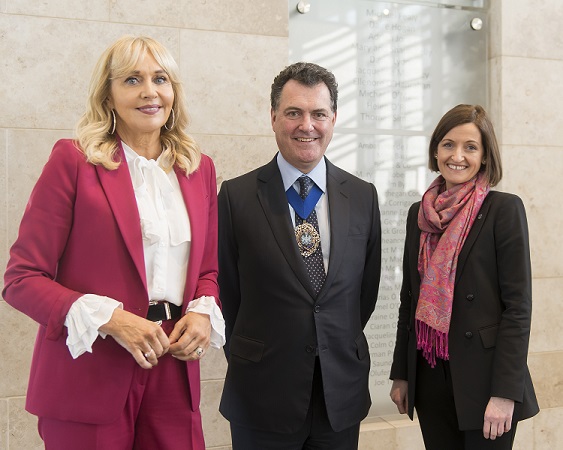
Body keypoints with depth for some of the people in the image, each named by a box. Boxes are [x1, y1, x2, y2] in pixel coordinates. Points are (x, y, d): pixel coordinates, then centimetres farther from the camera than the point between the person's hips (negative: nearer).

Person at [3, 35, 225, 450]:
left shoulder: (200, 168, 9)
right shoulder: (73, 160, -5)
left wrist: (203, 314, -3)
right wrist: (111, 320, -18)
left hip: (173, 370, 4)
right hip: (89, 377, -4)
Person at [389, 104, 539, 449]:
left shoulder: (504, 209, -7)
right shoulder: (419, 214, 8)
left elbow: (518, 305, -11)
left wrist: (505, 392, -16)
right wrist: (401, 374, 11)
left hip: (481, 378, -4)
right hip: (430, 378, 5)